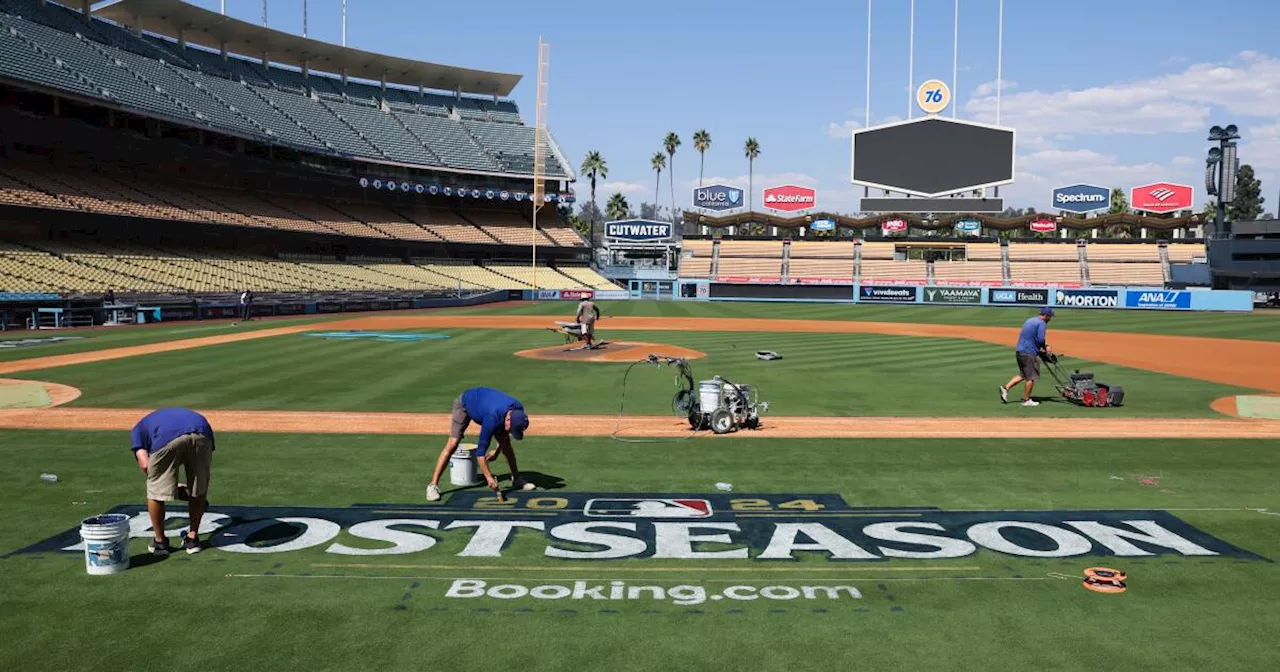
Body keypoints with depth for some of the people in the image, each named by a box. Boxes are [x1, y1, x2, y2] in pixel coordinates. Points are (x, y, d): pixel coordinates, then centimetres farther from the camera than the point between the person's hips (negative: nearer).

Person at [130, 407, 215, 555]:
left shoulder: (139, 428, 36)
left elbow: (144, 464, 15)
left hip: (167, 438, -3)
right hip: (202, 435, 3)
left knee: (155, 491, 20)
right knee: (198, 490, 24)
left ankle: (160, 542, 33)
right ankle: (193, 538, 34)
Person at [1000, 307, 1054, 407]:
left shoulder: (1029, 320, 17)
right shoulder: (1041, 323, -9)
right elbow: (1040, 339, -19)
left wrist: (1041, 347, 18)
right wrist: (1045, 348, 0)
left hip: (1020, 350, 8)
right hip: (1030, 353, -8)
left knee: (1023, 375, 17)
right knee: (1031, 377, 2)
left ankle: (1006, 387, 4)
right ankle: (1026, 400, 7)